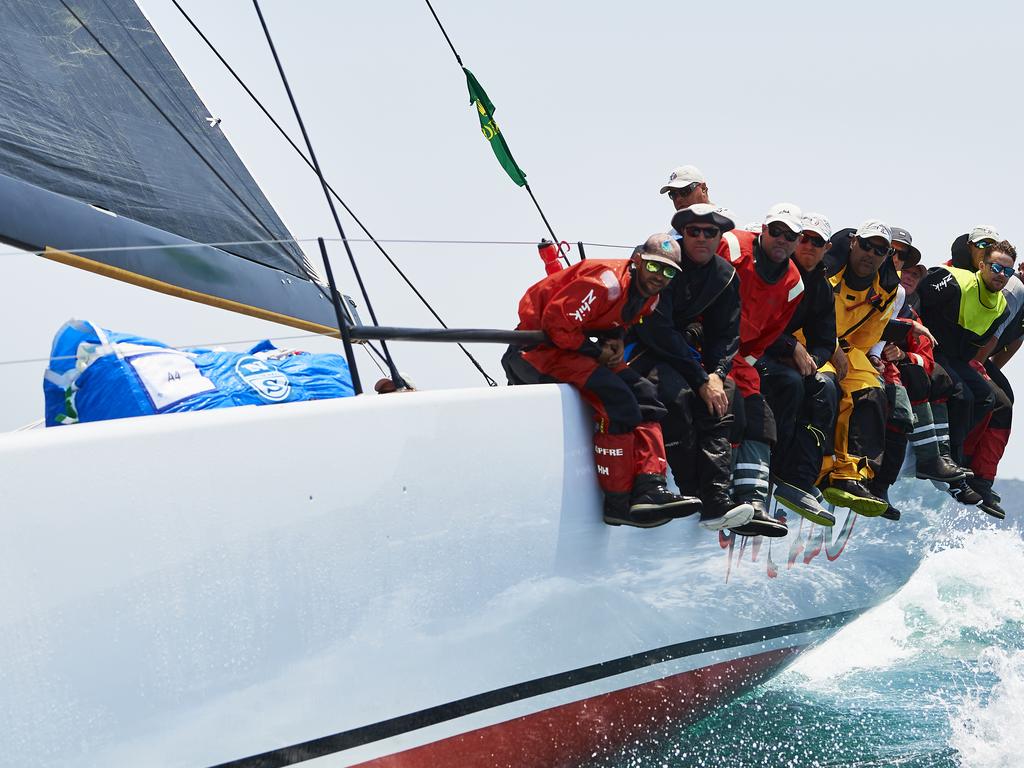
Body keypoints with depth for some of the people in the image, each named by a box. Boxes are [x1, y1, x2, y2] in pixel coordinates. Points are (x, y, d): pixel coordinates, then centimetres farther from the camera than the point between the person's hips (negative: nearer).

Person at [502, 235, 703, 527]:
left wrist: (615, 341, -2)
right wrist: (597, 352, -15)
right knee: (615, 398, -24)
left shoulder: (648, 297, 6)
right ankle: (620, 503, -20)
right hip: (540, 346, -10)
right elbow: (556, 322, -25)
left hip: (572, 347, 10)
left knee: (643, 393, -2)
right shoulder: (608, 281, -23)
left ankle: (649, 489, -10)